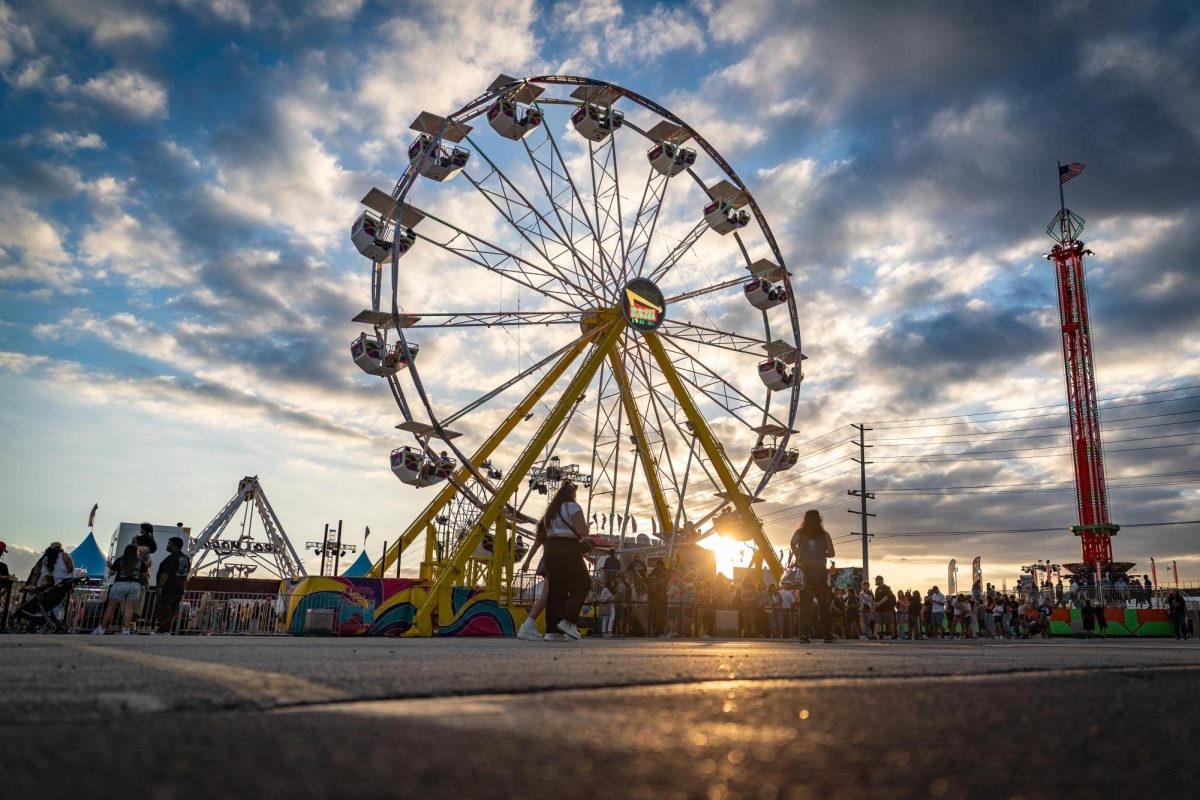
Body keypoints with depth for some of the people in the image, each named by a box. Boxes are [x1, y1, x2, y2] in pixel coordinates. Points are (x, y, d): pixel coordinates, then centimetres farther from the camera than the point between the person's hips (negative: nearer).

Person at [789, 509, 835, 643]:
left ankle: (804, 633, -9)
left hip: (805, 571, 0)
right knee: (823, 603, 10)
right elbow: (831, 553, 1)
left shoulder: (800, 533, 5)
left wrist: (798, 558, -1)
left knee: (805, 603, 0)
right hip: (820, 572, 0)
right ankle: (827, 633, 9)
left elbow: (793, 544, -13)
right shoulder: (824, 534, 6)